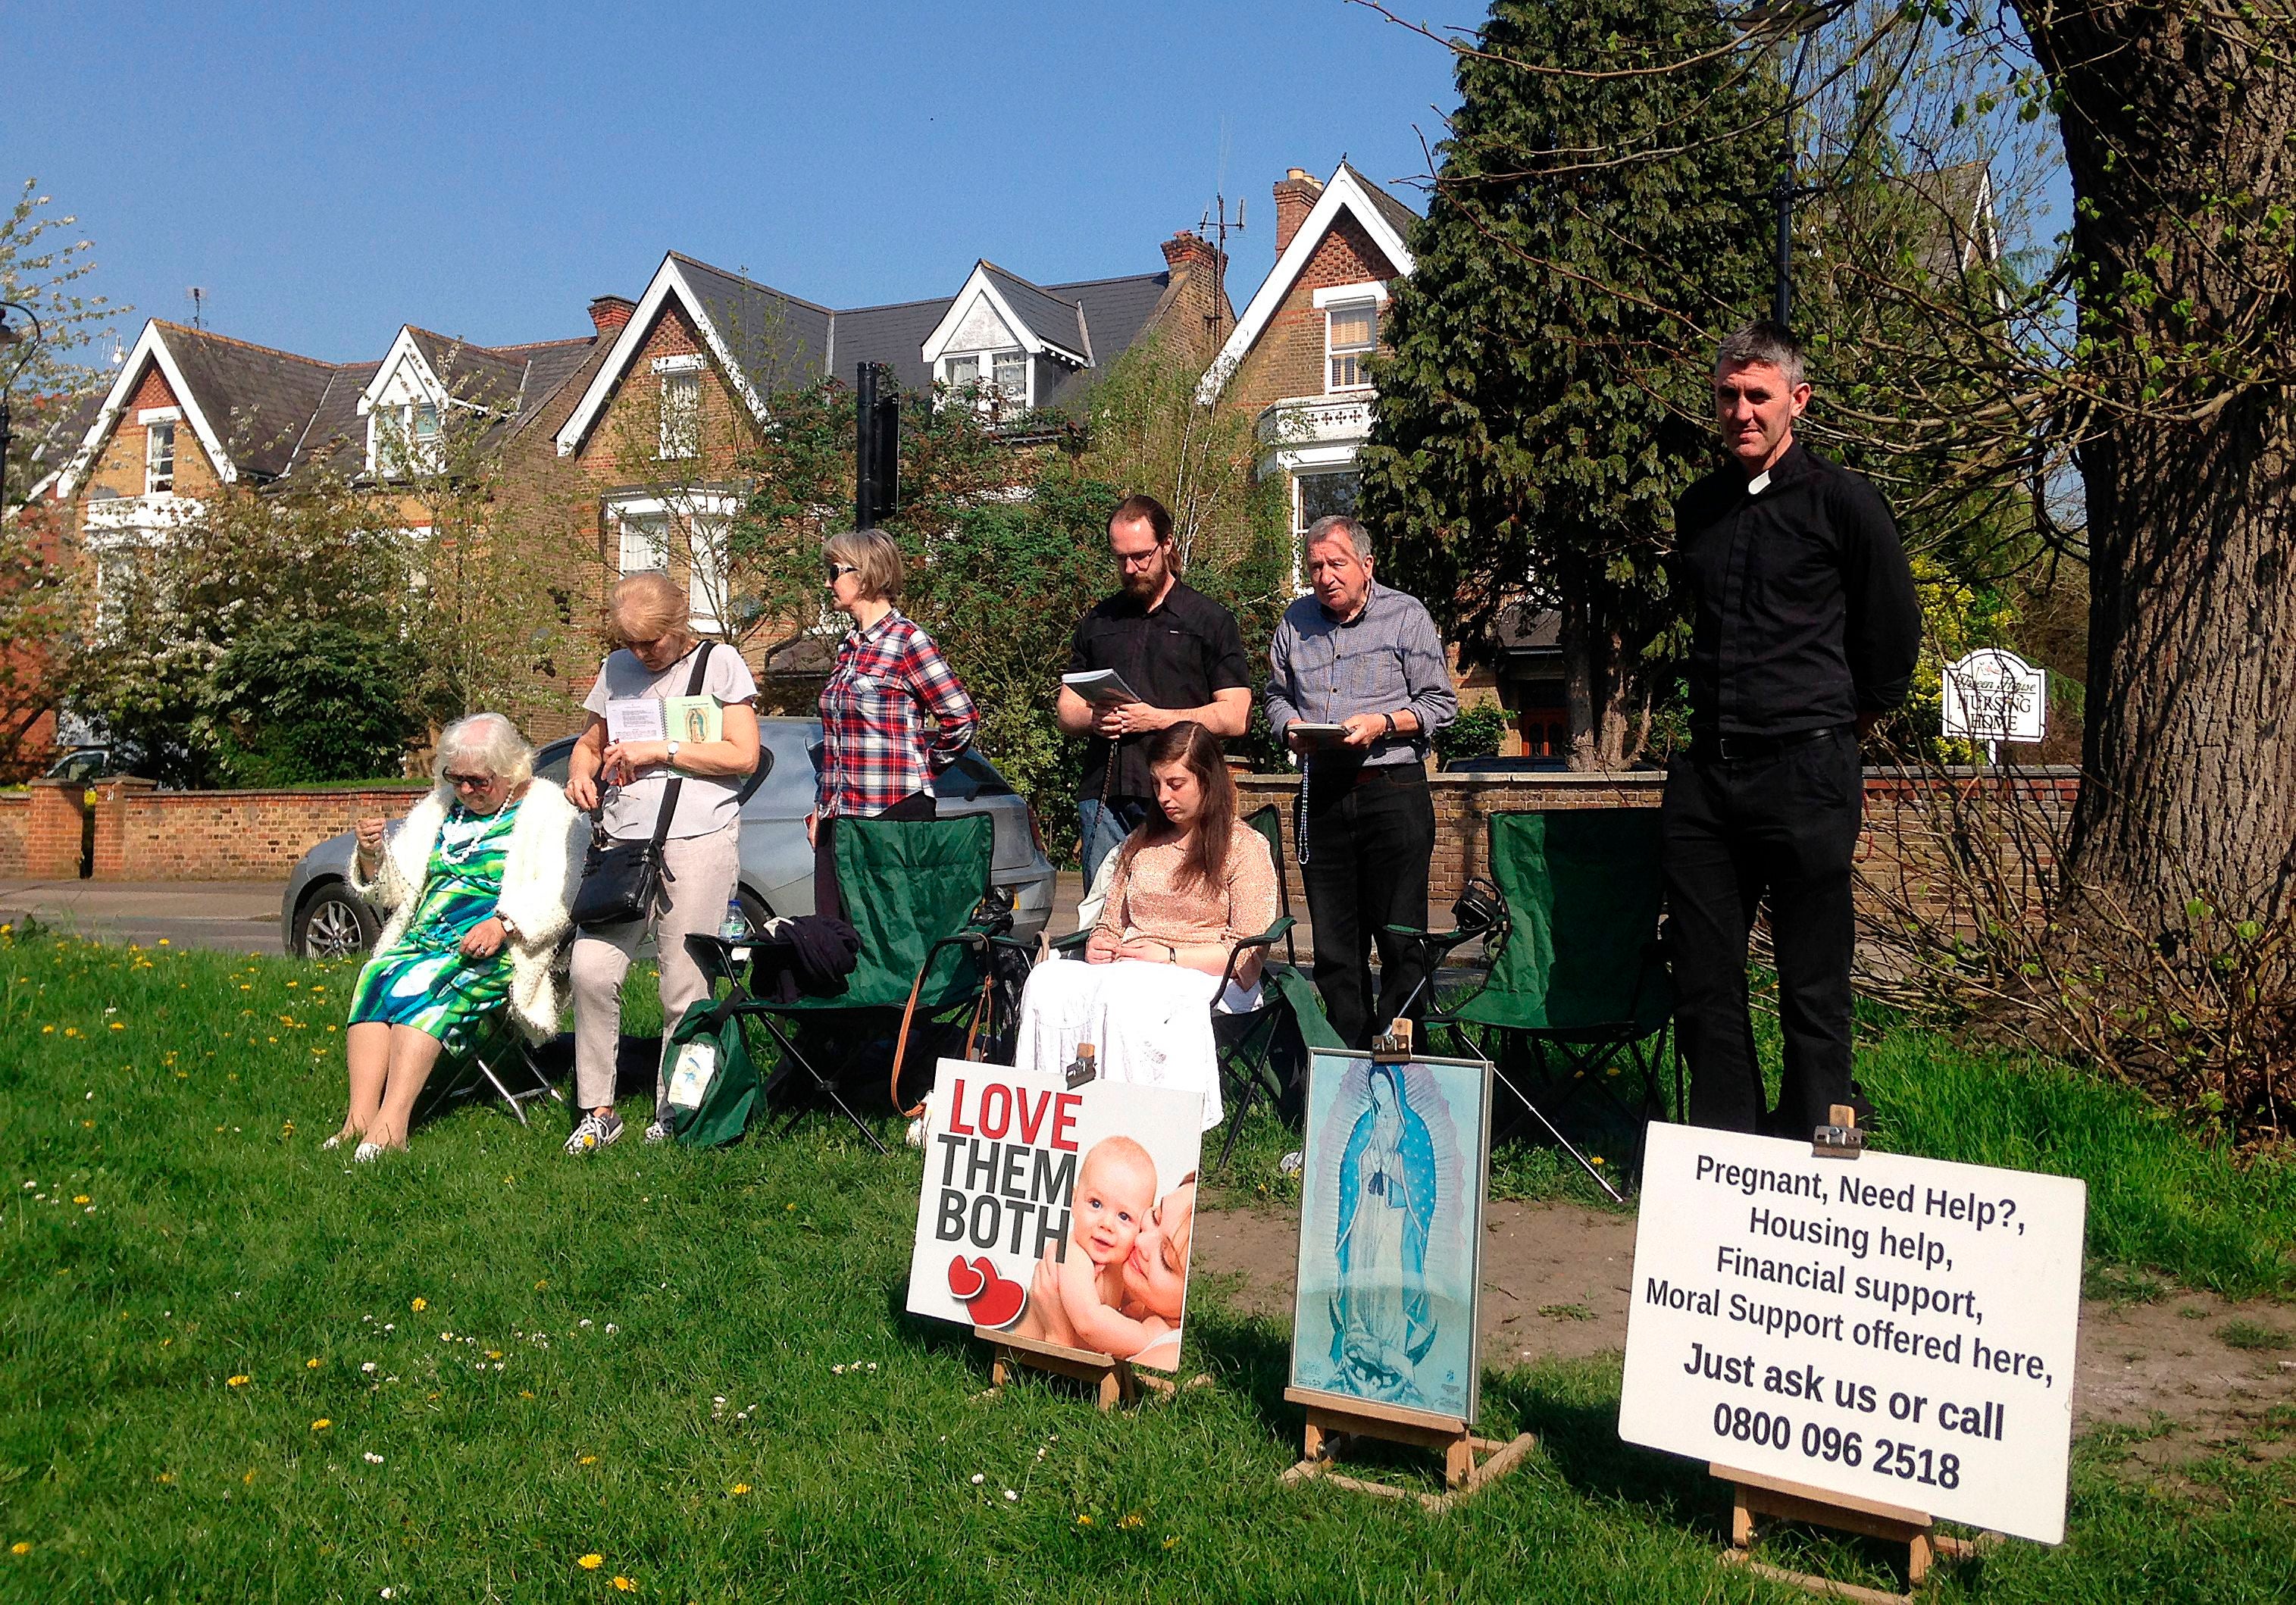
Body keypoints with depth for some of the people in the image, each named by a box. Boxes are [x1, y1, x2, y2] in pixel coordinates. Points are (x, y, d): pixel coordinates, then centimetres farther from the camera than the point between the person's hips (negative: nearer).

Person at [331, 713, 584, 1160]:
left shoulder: (547, 811, 5)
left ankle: (391, 1124, -43)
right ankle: (359, 1117, -36)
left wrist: (502, 925, -24)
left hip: (498, 951, -5)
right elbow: (399, 893, 23)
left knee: (418, 985, -32)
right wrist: (372, 857, 2)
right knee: (375, 977, -26)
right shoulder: (439, 808, 23)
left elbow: (558, 897, -10)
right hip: (424, 939, 5)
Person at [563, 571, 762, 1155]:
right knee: (590, 970, -10)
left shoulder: (718, 662, 3)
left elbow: (743, 755, -5)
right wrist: (581, 773, 3)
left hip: (698, 842, -4)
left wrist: (660, 751, -10)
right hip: (623, 844, 4)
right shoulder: (617, 668, 17)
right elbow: (589, 742, 27)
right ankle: (597, 1111, 2)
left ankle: (672, 1114, 10)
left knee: (685, 990, -3)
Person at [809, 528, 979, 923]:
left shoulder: (907, 640, -7)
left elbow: (962, 717, -9)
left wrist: (920, 767, 1)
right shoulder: (849, 646, 17)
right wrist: (820, 808, 18)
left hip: (894, 815, -8)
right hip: (838, 816, 8)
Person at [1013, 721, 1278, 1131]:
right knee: (1047, 983, -27)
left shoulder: (1245, 847, 5)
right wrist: (1098, 946, 1)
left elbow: (1246, 950, -2)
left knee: (1122, 990, -38)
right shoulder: (1141, 841, 25)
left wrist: (1170, 955, -13)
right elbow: (1111, 920, 26)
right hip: (1127, 970, 5)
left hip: (1211, 982, -5)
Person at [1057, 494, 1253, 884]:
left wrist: (1157, 719, -12)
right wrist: (1093, 719, -5)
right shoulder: (1097, 622, 20)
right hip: (1103, 796, 4)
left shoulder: (1211, 620, 7)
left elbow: (1235, 717, -1)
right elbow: (1065, 712, 19)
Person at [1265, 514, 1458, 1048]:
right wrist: (1290, 728, 1)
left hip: (1393, 791, -4)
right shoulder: (1295, 622, 14)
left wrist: (1382, 724, -14)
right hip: (1321, 795, 4)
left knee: (1399, 938, -3)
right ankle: (1347, 1054, 17)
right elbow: (1277, 695, 23)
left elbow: (1440, 704, 0)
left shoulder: (1406, 615, 0)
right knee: (1333, 943, 8)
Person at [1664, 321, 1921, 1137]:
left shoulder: (1842, 501, 0)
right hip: (1705, 774, 5)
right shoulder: (1697, 508, 14)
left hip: (1805, 772, -5)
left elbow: (1895, 638, 8)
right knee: (1704, 984, 6)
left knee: (1813, 990, 0)